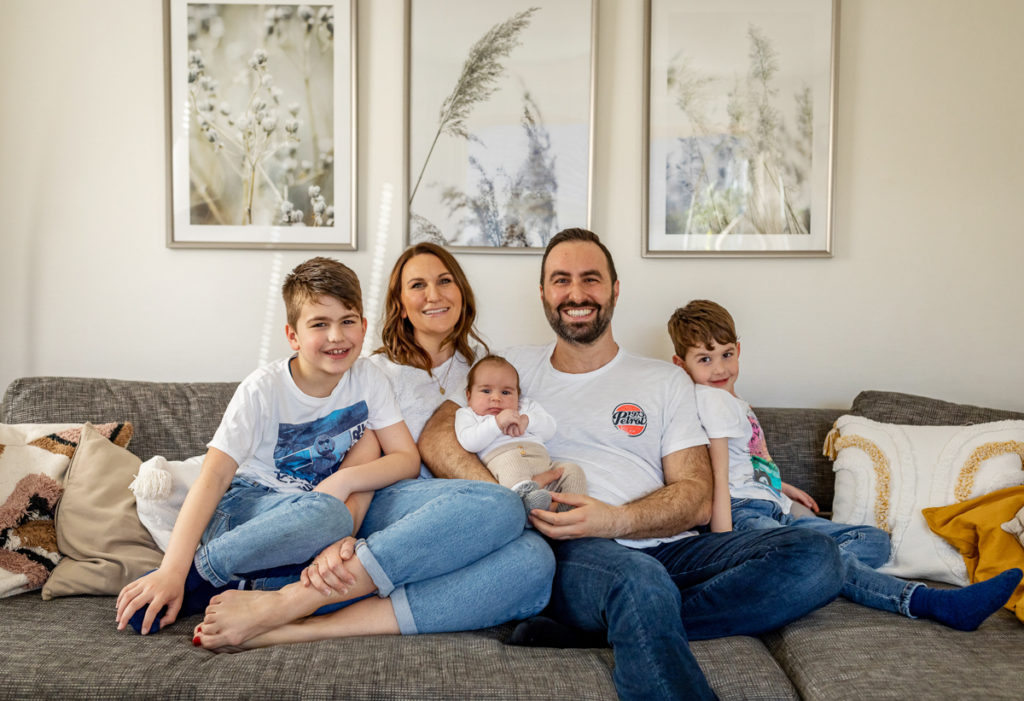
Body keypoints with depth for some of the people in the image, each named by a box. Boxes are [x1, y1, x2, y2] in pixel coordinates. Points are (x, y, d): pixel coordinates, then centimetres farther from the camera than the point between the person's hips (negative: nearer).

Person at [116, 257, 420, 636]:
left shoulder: (367, 380, -5)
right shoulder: (263, 389, -14)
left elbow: (407, 458, -7)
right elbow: (214, 475, -20)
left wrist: (344, 480, -24)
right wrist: (172, 569, -30)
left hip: (317, 505, 4)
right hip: (246, 505, -3)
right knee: (326, 514, -38)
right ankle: (190, 577, -22)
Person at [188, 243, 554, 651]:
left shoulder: (482, 360, 22)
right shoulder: (379, 371, 9)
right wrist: (339, 540, -22)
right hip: (394, 508, -3)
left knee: (534, 559, -34)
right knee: (495, 506, -38)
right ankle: (287, 603, -35)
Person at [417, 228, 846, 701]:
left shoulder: (665, 381, 18)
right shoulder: (516, 370, 17)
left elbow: (697, 499, 8)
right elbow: (435, 439, 3)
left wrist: (615, 520, -12)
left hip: (664, 549, 5)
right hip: (566, 552, -5)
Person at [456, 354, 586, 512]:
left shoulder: (526, 407, 35)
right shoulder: (467, 414, 23)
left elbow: (550, 429, 21)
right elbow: (469, 443, 1)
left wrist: (527, 420, 1)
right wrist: (497, 423, -7)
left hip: (542, 459, 5)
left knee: (572, 470, -16)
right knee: (509, 462, -38)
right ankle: (526, 494, -62)